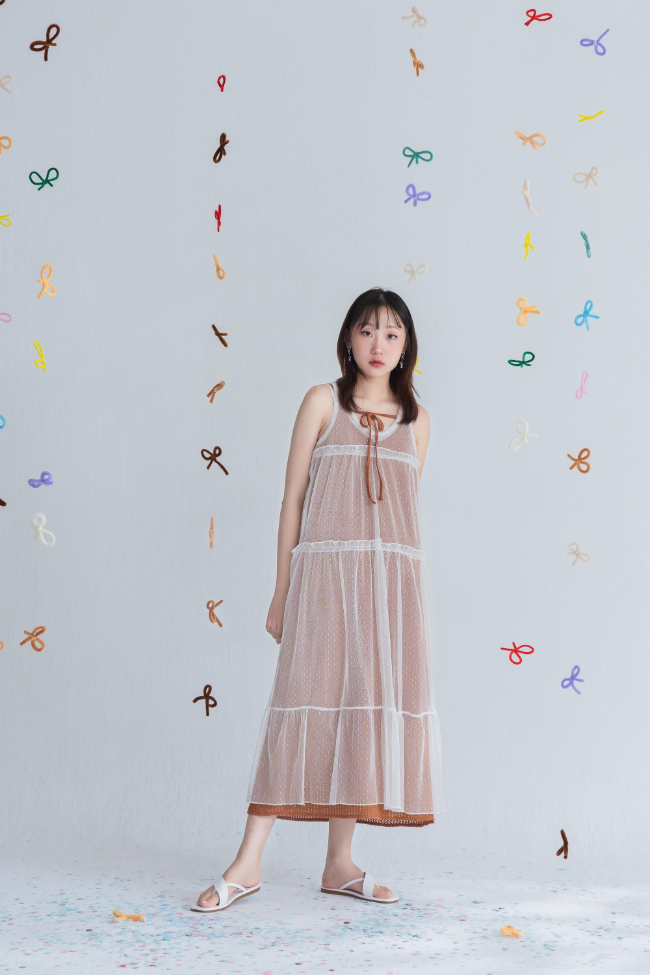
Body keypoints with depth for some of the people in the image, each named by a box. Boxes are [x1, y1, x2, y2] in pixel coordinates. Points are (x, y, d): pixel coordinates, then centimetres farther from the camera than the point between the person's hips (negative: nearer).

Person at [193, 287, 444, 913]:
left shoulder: (415, 418, 16)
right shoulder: (323, 402, 7)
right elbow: (293, 496, 5)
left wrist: (409, 596, 13)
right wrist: (282, 589, 1)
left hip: (395, 574, 3)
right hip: (326, 567, -3)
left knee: (369, 706, 2)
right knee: (310, 698, -8)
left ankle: (340, 863, 11)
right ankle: (249, 862, -3)